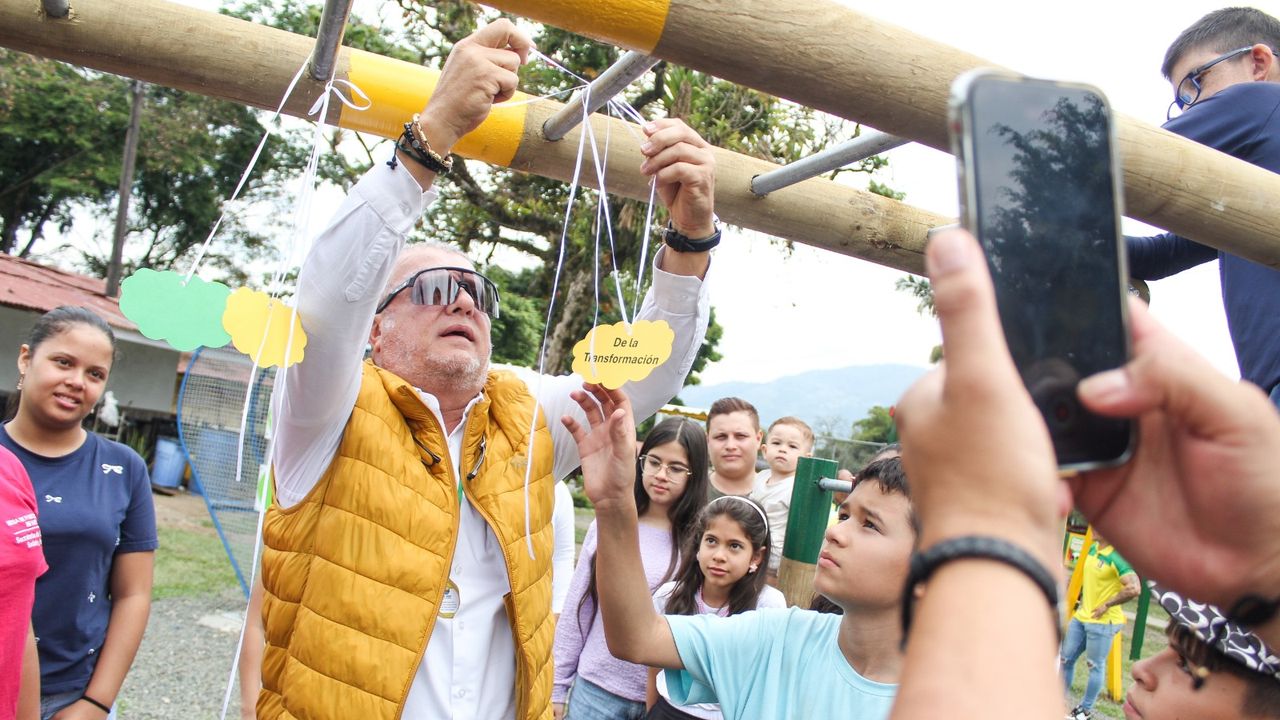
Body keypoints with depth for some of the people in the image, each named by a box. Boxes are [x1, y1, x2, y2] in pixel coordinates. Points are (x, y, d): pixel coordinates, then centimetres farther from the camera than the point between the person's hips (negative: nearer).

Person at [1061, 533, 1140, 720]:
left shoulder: (1117, 557, -20)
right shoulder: (1093, 549, 6)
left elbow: (1134, 589, -30)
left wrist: (1107, 605, -21)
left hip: (1102, 622, -9)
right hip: (1081, 616, 9)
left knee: (1096, 666, 4)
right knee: (1066, 659, 13)